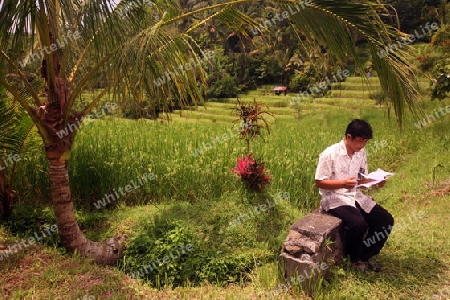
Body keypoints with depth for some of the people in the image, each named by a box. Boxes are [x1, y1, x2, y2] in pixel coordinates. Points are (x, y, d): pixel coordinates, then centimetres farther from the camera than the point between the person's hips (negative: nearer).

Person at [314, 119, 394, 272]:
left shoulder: (361, 154, 5)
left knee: (386, 220, -5)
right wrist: (343, 183, -29)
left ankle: (363, 256, 10)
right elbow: (319, 182, -15)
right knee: (359, 224, -29)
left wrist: (375, 181, -8)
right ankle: (353, 257, 2)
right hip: (334, 198, -7)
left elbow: (362, 178, 14)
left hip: (356, 196, 8)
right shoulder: (329, 154, -16)